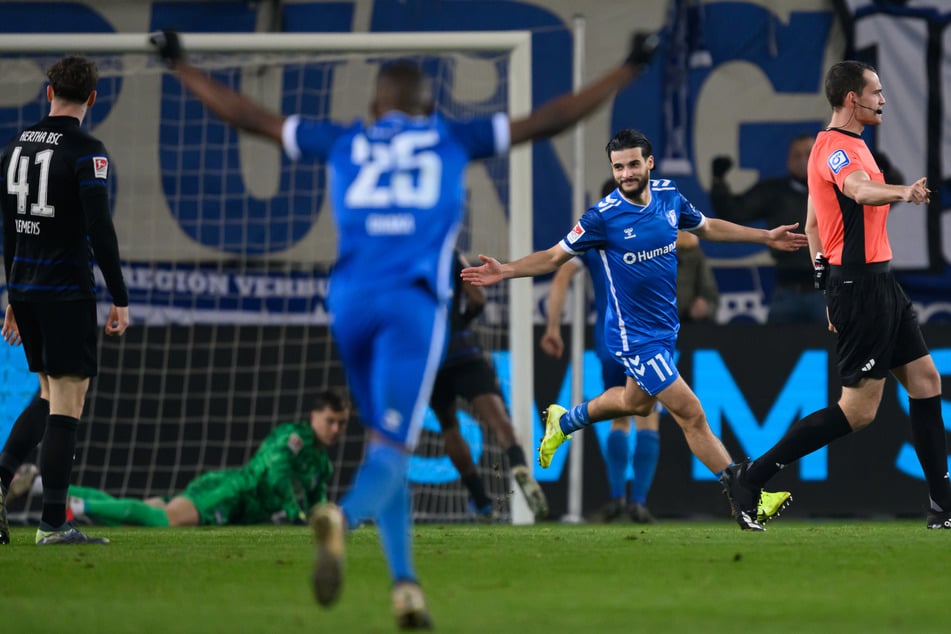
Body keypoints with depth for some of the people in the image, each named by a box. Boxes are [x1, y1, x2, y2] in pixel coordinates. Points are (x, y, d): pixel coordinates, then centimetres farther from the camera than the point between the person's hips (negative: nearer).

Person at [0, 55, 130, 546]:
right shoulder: (86, 152, -11)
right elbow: (100, 230, -17)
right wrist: (120, 299, -12)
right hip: (67, 292, -7)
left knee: (50, 395, 19)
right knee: (67, 401, -3)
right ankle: (53, 524, -5)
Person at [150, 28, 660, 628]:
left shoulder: (343, 142, 18)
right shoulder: (453, 139, 15)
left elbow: (247, 115, 25)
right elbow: (551, 120, 17)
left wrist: (181, 66, 38)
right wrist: (628, 71, 27)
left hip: (351, 302, 3)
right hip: (414, 303, -3)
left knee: (387, 442, 17)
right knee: (392, 451, -11)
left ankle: (405, 581, 6)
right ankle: (344, 518, -43)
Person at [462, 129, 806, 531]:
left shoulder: (669, 196, -4)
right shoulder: (603, 217, -20)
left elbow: (707, 227, 16)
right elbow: (554, 257, -9)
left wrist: (766, 237, 19)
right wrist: (504, 271, -22)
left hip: (664, 327, 7)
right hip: (634, 336, -7)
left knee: (636, 402, 27)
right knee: (691, 414, -9)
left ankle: (563, 422, 51)